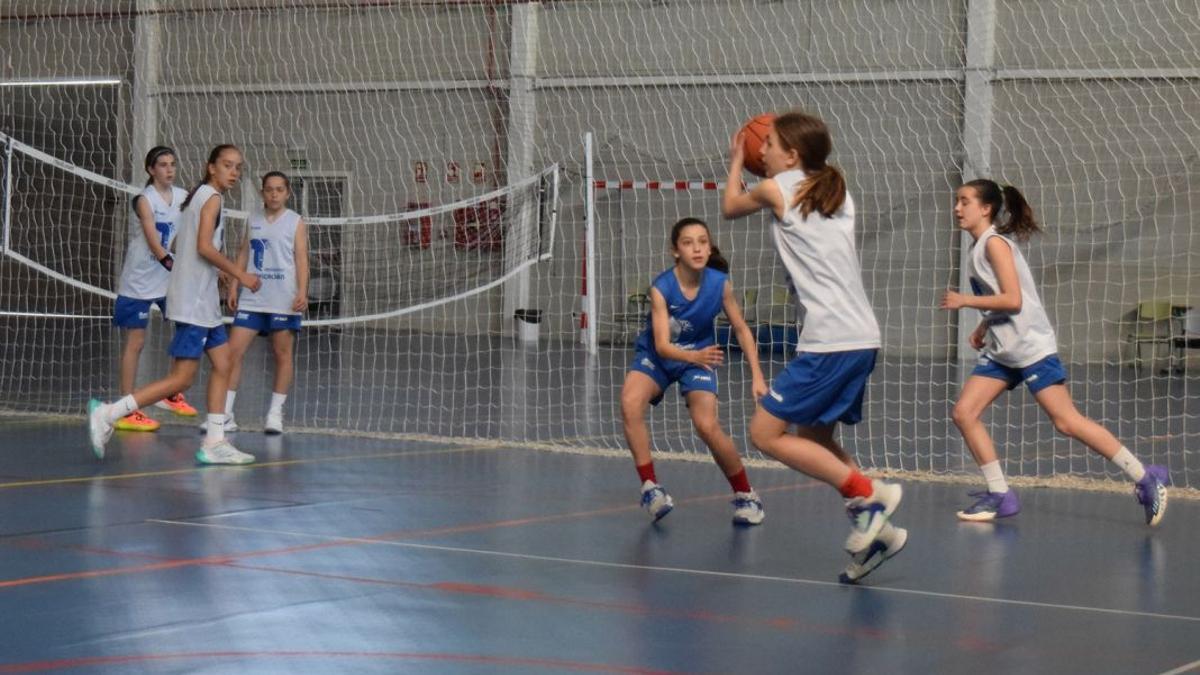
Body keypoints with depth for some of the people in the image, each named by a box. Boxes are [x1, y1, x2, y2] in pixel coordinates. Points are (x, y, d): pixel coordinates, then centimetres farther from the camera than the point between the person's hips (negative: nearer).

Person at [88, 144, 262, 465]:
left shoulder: (198, 196, 17)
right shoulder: (212, 197, -11)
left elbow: (178, 244, 22)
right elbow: (204, 246, -21)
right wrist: (240, 274, -14)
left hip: (204, 301, 10)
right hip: (193, 302, -10)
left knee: (222, 364, 9)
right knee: (181, 378, -10)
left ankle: (214, 443, 9)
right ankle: (107, 414, -11)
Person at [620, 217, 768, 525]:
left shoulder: (720, 284, -20)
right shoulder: (661, 288, -27)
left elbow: (741, 329, -5)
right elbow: (662, 345, -32)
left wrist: (757, 376, -12)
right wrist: (694, 357, -52)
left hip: (699, 355, 0)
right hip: (655, 356, 0)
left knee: (708, 427, -18)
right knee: (630, 402, -29)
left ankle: (745, 495, 5)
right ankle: (650, 486, -18)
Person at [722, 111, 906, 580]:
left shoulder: (778, 188, 0)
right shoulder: (837, 193, 18)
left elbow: (731, 207, 21)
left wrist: (736, 162, 37)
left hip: (829, 341, -9)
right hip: (862, 336, 9)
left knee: (765, 433, -2)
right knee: (811, 435, 19)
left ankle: (868, 496, -6)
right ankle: (873, 529, 11)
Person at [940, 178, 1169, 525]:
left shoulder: (995, 243, -14)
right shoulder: (979, 247, 13)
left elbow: (1013, 300, -22)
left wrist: (964, 301, -16)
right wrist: (984, 325, 12)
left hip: (1031, 347, -9)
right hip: (1002, 350, 9)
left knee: (1066, 421, -10)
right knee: (964, 412, 0)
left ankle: (1146, 479, -3)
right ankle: (1000, 495, 6)